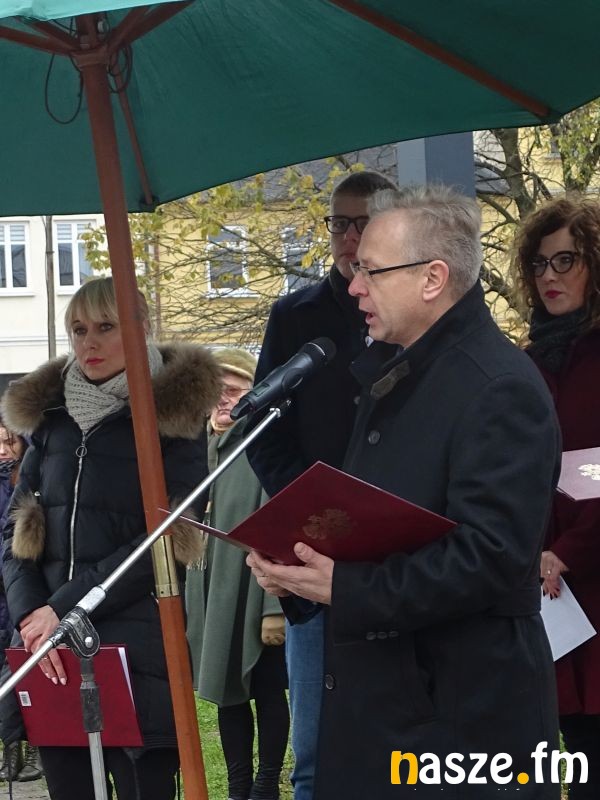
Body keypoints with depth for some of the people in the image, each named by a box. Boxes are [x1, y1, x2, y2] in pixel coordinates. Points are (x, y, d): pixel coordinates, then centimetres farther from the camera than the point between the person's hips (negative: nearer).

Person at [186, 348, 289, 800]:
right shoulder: (202, 450, 8)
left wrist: (276, 607, -21)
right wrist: (188, 601, 10)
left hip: (255, 596, -7)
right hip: (213, 596, 7)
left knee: (268, 694, 5)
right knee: (227, 694, 12)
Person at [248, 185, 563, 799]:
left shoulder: (499, 388, -17)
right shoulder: (395, 377, 15)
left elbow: (487, 558, -25)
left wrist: (346, 589, -22)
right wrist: (300, 557, 3)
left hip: (460, 710, -9)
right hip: (379, 696, 9)